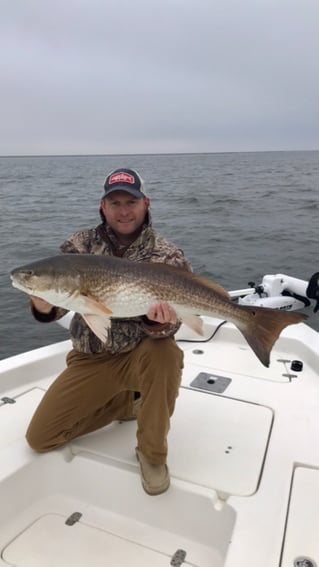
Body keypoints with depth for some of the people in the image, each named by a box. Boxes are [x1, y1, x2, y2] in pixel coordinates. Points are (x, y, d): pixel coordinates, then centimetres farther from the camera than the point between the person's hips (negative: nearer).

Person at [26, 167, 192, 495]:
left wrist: (158, 322, -41)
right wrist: (43, 306, -33)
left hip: (139, 356, -2)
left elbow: (167, 326, -17)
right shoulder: (80, 246, -5)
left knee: (165, 353, -37)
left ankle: (152, 453, -9)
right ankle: (124, 403, 22)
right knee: (39, 438, 1)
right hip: (90, 360, 3)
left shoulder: (167, 257, -11)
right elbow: (56, 305, -9)